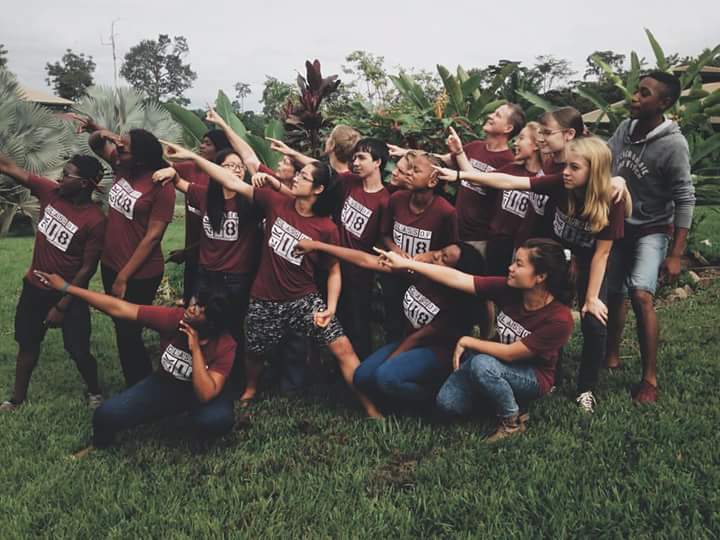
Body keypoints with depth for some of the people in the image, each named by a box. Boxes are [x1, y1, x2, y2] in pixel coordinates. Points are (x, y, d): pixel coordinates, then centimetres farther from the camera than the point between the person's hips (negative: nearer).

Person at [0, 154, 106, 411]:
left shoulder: (95, 221, -23)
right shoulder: (51, 191, -8)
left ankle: (94, 393, 31)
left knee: (78, 350, 3)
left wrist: (62, 306, -16)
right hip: (34, 287, 6)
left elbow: (87, 268, -19)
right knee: (27, 343, 18)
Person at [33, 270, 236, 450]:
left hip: (201, 393, -2)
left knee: (217, 420, -37)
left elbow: (206, 395, -37)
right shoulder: (173, 317, -24)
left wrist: (195, 349, -39)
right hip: (165, 384, 3)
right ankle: (99, 445, 21)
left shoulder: (225, 346, -29)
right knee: (108, 414, -18)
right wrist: (66, 287, -21)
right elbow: (117, 308, -21)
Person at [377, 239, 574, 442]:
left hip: (533, 377, -4)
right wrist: (406, 263, -18)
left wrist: (466, 342, -18)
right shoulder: (508, 289, -16)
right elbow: (456, 278, -17)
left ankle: (512, 422, -11)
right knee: (448, 404, -15)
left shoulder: (559, 319, -28)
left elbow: (509, 354, -24)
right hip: (500, 365, 5)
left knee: (482, 363, -34)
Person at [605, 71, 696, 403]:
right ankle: (611, 356, 33)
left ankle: (650, 379, -11)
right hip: (618, 225, 6)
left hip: (652, 231, -6)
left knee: (640, 295, -22)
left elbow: (685, 200, -18)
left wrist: (675, 255, -20)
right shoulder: (625, 128, -5)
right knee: (614, 293, 13)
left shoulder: (673, 145, -22)